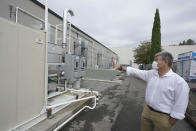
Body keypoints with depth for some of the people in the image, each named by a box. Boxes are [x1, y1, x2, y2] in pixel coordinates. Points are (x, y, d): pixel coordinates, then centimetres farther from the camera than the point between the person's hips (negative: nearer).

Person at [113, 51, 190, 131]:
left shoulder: (179, 81, -18)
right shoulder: (151, 73, -2)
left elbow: (180, 105, -15)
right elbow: (136, 72, -2)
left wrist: (170, 124, -11)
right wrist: (120, 67, -7)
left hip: (163, 117, -5)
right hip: (147, 110, 5)